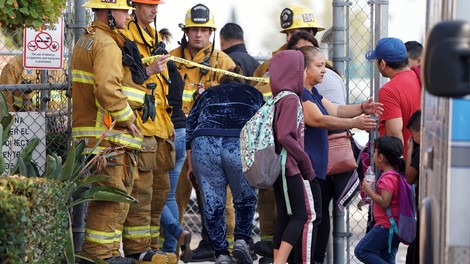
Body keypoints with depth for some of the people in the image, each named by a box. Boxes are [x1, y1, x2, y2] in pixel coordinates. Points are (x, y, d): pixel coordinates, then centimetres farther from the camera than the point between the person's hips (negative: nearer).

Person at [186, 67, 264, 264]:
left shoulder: (208, 95, 31)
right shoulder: (253, 93, 29)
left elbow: (190, 127, 23)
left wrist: (191, 165, 25)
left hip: (203, 143, 1)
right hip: (240, 143, -1)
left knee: (212, 202, 6)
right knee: (245, 198, 16)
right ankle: (242, 240, -2)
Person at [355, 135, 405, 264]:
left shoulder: (387, 178, -18)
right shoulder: (398, 174, 11)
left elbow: (384, 202, -26)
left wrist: (368, 190, -17)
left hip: (386, 226, -10)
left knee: (361, 251, -7)